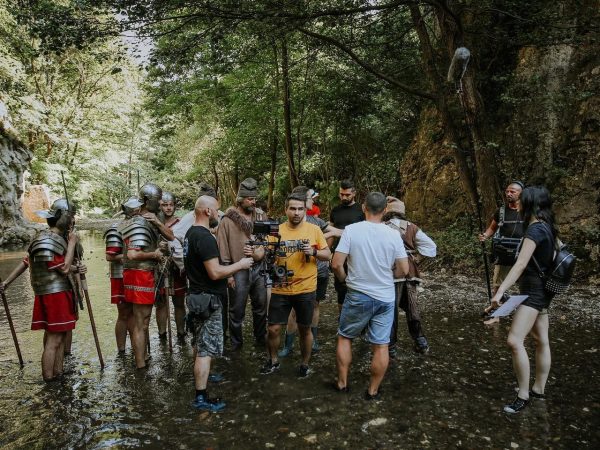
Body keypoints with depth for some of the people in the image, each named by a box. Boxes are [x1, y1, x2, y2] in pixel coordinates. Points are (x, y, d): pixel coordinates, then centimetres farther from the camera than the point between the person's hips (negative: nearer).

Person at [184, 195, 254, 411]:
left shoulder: (191, 233, 9)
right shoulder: (205, 237, -22)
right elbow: (215, 273, -26)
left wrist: (230, 269, 15)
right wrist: (239, 265, -13)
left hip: (196, 296, 10)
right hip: (207, 299, -10)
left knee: (199, 344, 25)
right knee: (206, 349, -3)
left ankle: (200, 376, 44)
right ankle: (201, 397, 5)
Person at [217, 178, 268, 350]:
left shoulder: (261, 216, 5)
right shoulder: (228, 220, -7)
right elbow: (223, 248, -7)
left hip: (259, 268, 4)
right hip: (239, 271, -4)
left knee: (261, 306, 16)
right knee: (237, 310, 8)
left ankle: (261, 338, 34)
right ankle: (236, 342, 26)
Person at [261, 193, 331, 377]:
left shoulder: (314, 230, -2)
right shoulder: (276, 231, -2)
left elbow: (328, 255, 3)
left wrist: (314, 252, -16)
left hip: (306, 290, 0)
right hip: (280, 290, 1)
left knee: (305, 329, 14)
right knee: (273, 329, 6)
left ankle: (305, 364, 35)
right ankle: (273, 361, 32)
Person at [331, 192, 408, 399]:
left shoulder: (351, 229, -12)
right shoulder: (393, 234, -6)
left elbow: (336, 264, -14)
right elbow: (403, 270, -3)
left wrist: (346, 279, 5)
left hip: (358, 296, -1)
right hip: (385, 298, 2)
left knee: (344, 337, 18)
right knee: (381, 346, 11)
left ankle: (342, 383, 27)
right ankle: (373, 390, 23)